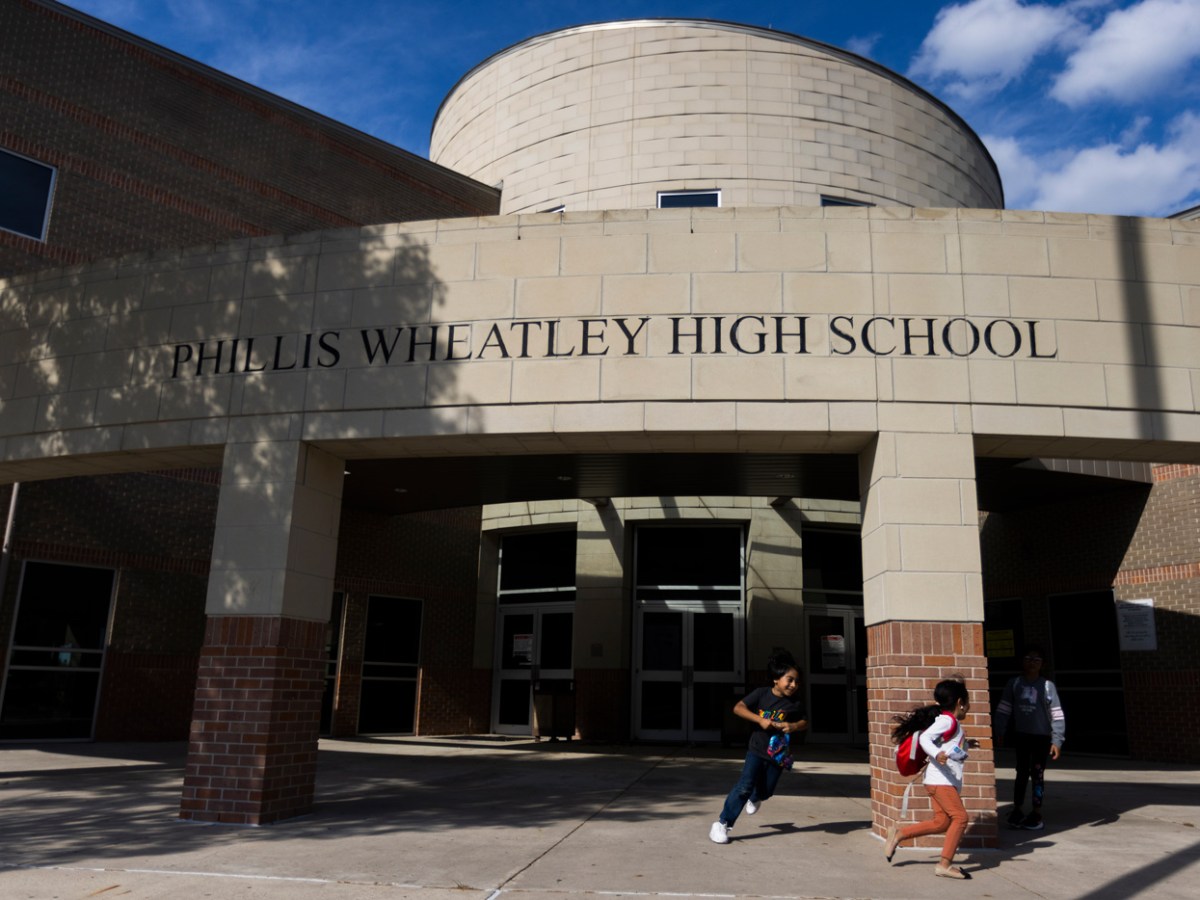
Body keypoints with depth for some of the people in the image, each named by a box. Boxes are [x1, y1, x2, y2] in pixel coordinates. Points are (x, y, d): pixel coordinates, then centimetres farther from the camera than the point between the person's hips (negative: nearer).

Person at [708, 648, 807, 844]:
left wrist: (793, 726, -11)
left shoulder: (794, 704, -4)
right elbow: (738, 708, -14)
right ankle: (722, 824, -5)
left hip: (778, 754, 3)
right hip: (757, 749, -3)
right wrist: (760, 719, -26)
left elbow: (804, 722, 12)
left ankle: (756, 798, 52)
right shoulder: (761, 693, -11)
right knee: (744, 786, -13)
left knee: (766, 790, 13)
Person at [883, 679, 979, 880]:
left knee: (942, 822, 8)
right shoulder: (947, 720, -12)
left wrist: (966, 744, 34)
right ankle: (944, 865, -9)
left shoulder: (952, 723, 18)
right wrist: (937, 754, -39)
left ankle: (898, 834, 15)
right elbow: (925, 738, -23)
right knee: (959, 817, -12)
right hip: (940, 779, -10)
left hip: (948, 781, 10)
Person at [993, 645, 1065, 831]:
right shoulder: (1014, 684, -1)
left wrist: (1057, 741, -10)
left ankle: (1037, 814, 16)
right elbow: (1003, 709, 2)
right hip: (1021, 735, 1)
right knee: (1022, 773, 8)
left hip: (1042, 737, -1)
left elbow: (1057, 715, -6)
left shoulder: (1048, 686, -6)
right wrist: (999, 733, -2)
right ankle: (1018, 810, 20)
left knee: (1037, 774, 6)